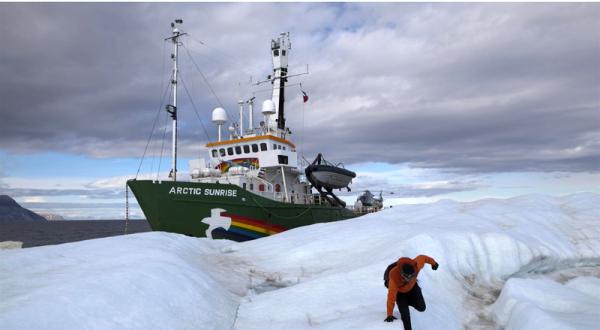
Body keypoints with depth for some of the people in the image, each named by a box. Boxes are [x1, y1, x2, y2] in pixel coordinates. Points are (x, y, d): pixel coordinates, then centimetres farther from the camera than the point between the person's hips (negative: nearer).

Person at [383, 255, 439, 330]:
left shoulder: (415, 266, -38)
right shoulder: (394, 277, -45)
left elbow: (422, 257, -15)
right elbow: (391, 296, -43)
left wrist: (433, 263, 4)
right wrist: (390, 315, -44)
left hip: (412, 286, 3)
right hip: (399, 290, -3)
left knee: (421, 307, -3)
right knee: (405, 315, -9)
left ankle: (408, 300, 25)